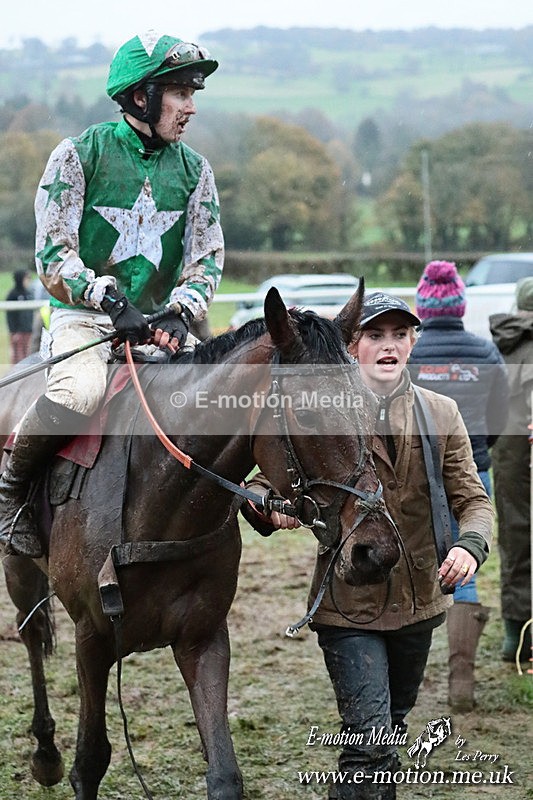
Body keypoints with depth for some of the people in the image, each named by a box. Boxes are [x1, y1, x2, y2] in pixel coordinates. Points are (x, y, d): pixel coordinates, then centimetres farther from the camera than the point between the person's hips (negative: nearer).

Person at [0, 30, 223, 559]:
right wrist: (110, 301, -23)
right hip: (84, 317, -4)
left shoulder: (194, 169, 9)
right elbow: (53, 256, -9)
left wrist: (180, 313, -17)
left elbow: (207, 255, 3)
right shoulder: (79, 155, -4)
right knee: (79, 393, -35)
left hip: (158, 322, 4)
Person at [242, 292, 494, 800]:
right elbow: (260, 483, -3)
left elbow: (472, 497, 3)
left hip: (418, 600, 4)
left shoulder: (442, 414, 3)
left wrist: (471, 545, -19)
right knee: (369, 737, -15)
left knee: (393, 732, 20)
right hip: (347, 602, -4)